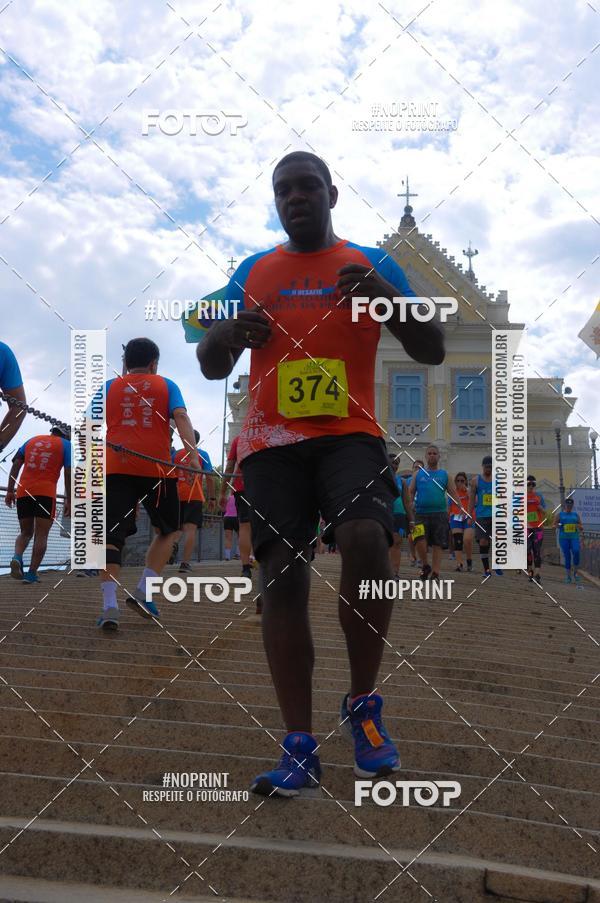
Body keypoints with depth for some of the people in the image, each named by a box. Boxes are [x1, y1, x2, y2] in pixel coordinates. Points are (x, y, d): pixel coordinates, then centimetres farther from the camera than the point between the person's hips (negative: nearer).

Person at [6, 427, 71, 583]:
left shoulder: (32, 440, 21)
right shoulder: (66, 444, 12)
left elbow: (16, 465, 11)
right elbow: (68, 473, 1)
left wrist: (10, 491, 8)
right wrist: (68, 500, 1)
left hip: (23, 492, 3)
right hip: (46, 493, -3)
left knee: (26, 532, 15)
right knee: (41, 535, 1)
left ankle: (17, 557, -12)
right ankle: (32, 573, -7)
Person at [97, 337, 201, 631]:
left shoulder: (109, 387, 16)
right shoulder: (166, 386, 13)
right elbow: (181, 417, -4)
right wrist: (192, 455, -14)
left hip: (116, 467, 1)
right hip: (157, 468, -1)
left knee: (112, 535, -1)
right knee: (169, 530, 18)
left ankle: (109, 605, -15)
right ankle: (143, 592, 6)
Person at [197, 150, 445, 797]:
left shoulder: (371, 264, 10)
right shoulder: (252, 273, 15)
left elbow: (432, 352, 6)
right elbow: (211, 368, 16)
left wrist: (389, 299, -13)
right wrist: (230, 336, -8)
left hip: (349, 434, -2)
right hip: (271, 443, 2)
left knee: (365, 540, -28)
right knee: (282, 578, -6)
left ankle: (363, 704, -6)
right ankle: (299, 747, 2)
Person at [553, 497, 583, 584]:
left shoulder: (576, 515, 12)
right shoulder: (559, 514, 7)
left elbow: (581, 527, 15)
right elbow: (553, 526, 8)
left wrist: (579, 527, -8)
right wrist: (557, 526, -15)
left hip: (574, 538, 1)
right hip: (563, 538, -1)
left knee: (576, 552, -22)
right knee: (567, 557, -3)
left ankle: (575, 572, -6)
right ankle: (568, 576, 8)